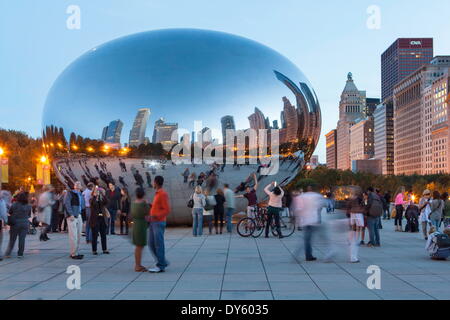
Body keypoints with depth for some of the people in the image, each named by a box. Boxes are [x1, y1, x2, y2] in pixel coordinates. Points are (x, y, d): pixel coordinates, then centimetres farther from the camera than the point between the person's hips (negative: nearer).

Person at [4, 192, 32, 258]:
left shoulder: (14, 205, -8)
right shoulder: (28, 206, -2)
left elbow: (9, 213, 3)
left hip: (15, 223, -1)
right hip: (25, 224, 1)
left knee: (12, 239, 8)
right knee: (22, 239, 4)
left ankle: (8, 253, 8)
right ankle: (20, 254, 5)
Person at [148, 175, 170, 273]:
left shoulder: (163, 194, -12)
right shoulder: (157, 194, 16)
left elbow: (167, 210, -18)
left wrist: (156, 216, -26)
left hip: (159, 223, -9)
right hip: (152, 223, 9)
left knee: (158, 244, -4)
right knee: (151, 244, 9)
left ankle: (160, 266, 2)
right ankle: (163, 262, 18)